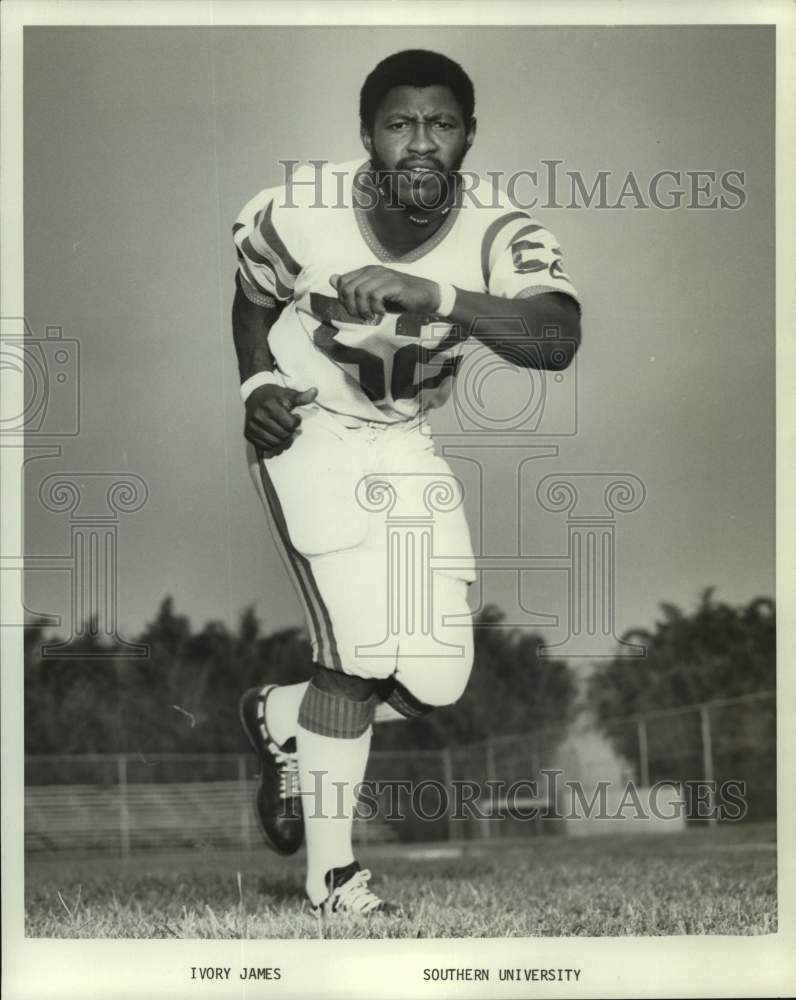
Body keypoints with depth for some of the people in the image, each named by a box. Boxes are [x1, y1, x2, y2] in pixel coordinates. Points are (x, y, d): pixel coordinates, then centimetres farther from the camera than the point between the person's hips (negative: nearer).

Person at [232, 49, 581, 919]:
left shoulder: (500, 241, -21)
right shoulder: (296, 216, -21)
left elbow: (558, 339, -41)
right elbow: (254, 299, 4)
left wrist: (433, 298, -54)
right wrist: (257, 384, -13)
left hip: (405, 443, 4)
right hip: (306, 428, -3)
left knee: (436, 678, 1)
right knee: (362, 645, -17)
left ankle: (282, 719, 30)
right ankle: (331, 877, -1)